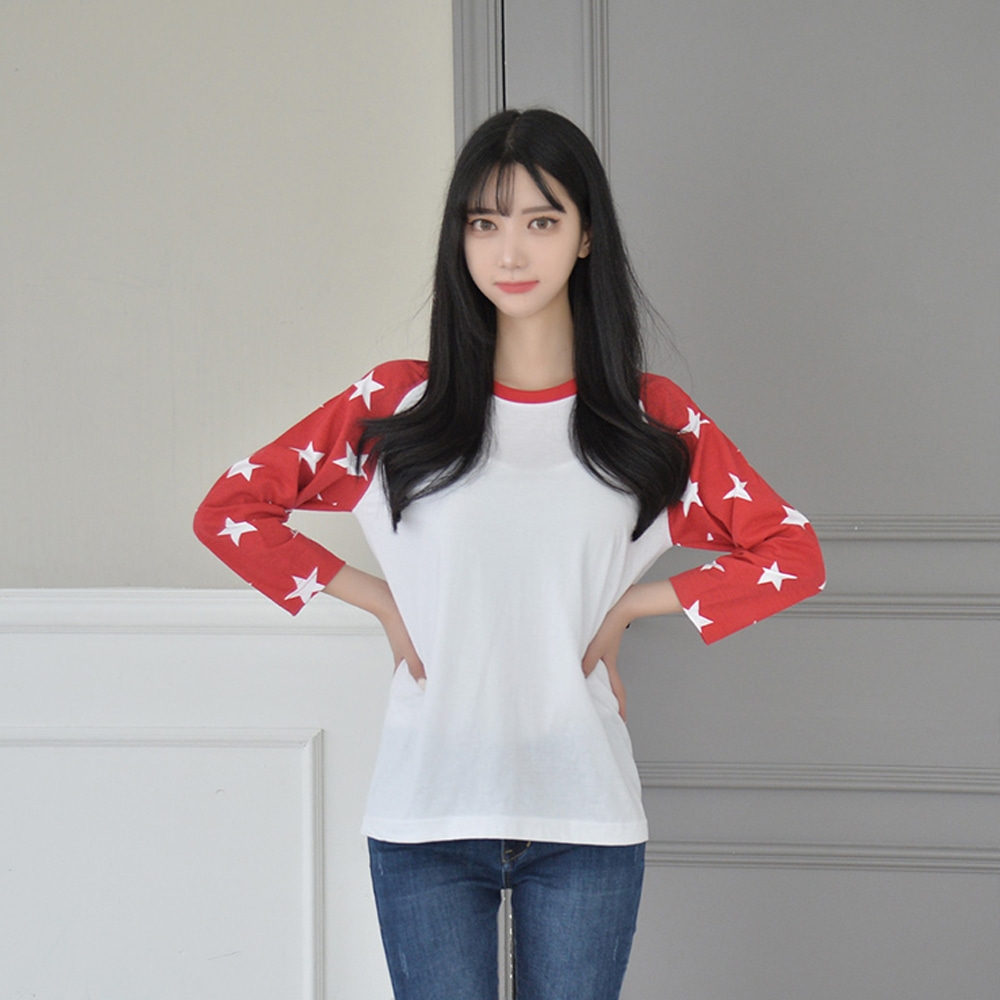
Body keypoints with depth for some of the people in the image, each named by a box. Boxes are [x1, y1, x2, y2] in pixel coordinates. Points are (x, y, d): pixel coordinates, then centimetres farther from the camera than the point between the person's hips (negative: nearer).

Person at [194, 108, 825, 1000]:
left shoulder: (651, 418, 4)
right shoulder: (396, 405, 3)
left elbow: (792, 555, 6)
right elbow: (230, 510, 7)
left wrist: (629, 606, -1)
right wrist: (379, 600, 0)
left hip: (586, 822, 0)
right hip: (425, 818, 0)